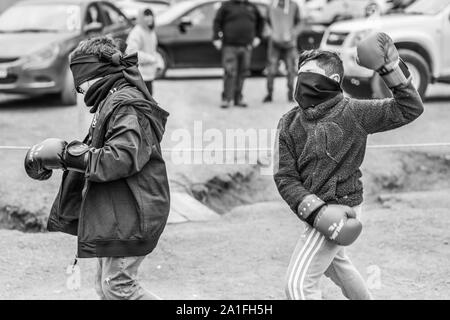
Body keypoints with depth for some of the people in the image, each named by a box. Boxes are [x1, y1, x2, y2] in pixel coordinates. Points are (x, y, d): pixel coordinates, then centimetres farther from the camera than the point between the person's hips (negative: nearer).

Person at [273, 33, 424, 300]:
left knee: (299, 284, -12)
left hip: (340, 207, -7)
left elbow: (410, 109, -10)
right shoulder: (290, 123, 0)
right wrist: (315, 210, -20)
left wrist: (391, 68, -19)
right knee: (335, 262, 30)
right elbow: (284, 177, -6)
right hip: (319, 210, 7)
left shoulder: (352, 113, -12)